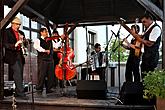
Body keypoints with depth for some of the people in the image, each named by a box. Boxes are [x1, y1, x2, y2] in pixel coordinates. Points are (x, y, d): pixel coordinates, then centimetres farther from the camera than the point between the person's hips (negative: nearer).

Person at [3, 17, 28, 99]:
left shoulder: (21, 33, 18)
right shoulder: (7, 32, -2)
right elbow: (5, 44, -11)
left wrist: (23, 39, -4)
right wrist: (15, 45, -25)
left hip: (20, 56, 7)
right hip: (12, 56, -6)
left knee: (20, 75, 8)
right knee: (17, 74, -12)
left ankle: (18, 92, 17)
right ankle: (21, 92, -12)